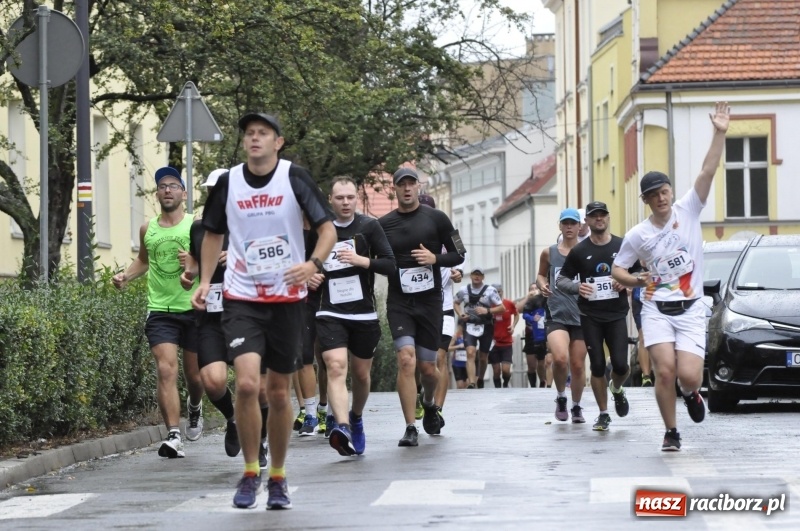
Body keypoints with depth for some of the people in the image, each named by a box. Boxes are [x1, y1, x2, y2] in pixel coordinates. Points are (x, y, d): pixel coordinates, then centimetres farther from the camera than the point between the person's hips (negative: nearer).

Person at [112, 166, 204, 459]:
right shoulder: (147, 229, 9)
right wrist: (125, 275, 8)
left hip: (194, 310, -1)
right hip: (160, 311, 1)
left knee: (194, 374, 12)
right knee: (166, 370, -16)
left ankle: (194, 407, 47)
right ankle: (174, 435, -22)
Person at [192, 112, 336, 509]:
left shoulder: (294, 178, -5)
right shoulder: (228, 183, 2)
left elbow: (327, 228, -4)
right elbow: (213, 234, 17)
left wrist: (314, 263, -23)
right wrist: (205, 281, 7)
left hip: (286, 298, 0)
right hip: (241, 297, 0)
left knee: (279, 392, 7)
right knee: (246, 383, -17)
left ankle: (278, 477, 23)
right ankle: (250, 472, -1)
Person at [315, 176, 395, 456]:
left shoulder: (369, 226, -1)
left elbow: (390, 264, -6)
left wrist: (362, 260, -21)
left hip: (364, 314, 0)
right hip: (330, 314, 0)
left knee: (361, 374, 12)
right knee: (336, 367, -21)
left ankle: (356, 418, 40)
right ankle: (342, 427, -34)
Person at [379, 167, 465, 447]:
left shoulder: (436, 218, 2)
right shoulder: (384, 224, 4)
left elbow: (458, 255, 6)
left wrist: (435, 258, -11)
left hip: (430, 301, 1)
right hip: (399, 302, 0)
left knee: (427, 367, 7)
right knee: (406, 360, -17)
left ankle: (429, 404, 41)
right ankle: (410, 428, -13)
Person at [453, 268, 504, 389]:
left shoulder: (490, 291, -6)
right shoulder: (464, 290, 3)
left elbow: (502, 308, -7)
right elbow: (455, 303, 21)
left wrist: (487, 311, -23)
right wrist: (460, 314, 1)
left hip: (485, 326, -1)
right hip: (470, 326, 1)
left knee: (483, 357, 12)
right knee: (470, 353, -18)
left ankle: (480, 380, 38)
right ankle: (471, 384, -25)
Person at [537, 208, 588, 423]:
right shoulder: (549, 253, 6)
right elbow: (541, 274, 22)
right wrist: (542, 285, 1)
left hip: (581, 316, 1)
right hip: (557, 315, -1)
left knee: (578, 365, 6)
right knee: (560, 358, -23)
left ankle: (576, 406, 27)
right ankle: (561, 397, 3)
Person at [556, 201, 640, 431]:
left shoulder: (623, 246, 3)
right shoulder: (579, 251, 2)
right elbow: (561, 279, 8)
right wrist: (577, 287, -13)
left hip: (617, 315, 0)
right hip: (590, 316, 0)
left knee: (620, 364, -8)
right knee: (597, 365, -1)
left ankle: (616, 389, 27)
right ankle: (603, 414, 12)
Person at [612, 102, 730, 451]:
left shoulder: (688, 211, 1)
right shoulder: (637, 235, 3)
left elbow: (708, 172, -8)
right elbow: (617, 269, 12)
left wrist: (719, 133, -18)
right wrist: (637, 281, -10)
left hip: (690, 310, 0)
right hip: (657, 309, 0)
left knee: (689, 376, -13)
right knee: (665, 371, -16)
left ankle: (691, 393, 25)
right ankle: (671, 432, 2)